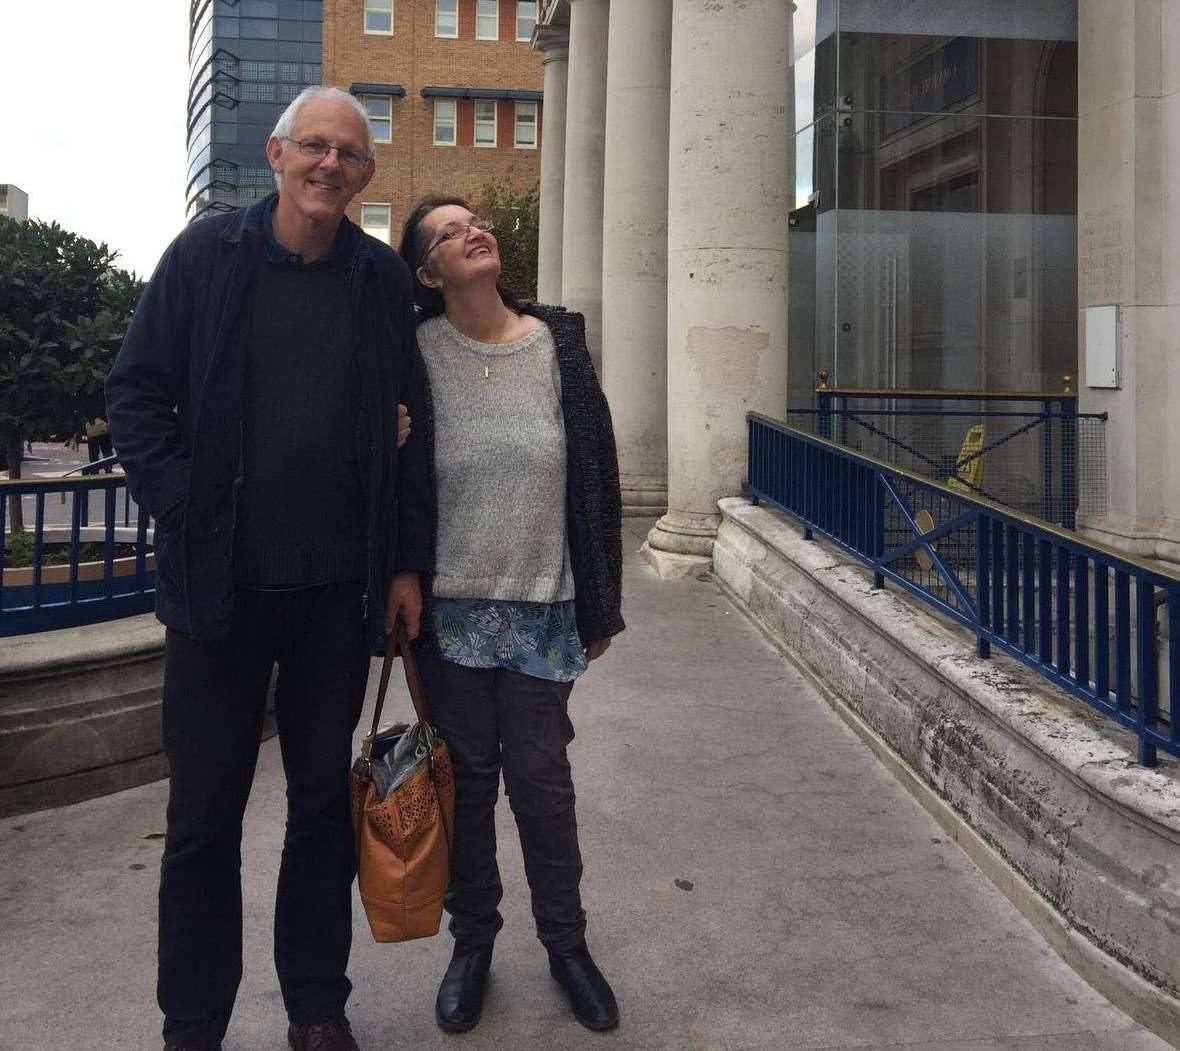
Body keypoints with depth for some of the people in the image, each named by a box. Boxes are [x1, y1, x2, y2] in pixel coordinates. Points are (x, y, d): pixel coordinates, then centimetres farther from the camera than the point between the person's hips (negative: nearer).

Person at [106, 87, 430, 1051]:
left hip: (338, 587, 2)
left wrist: (408, 562, 3)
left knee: (324, 801, 12)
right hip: (219, 582, -1)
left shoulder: (385, 280, 5)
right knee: (203, 815, 7)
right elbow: (137, 391, 1)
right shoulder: (207, 256, 0)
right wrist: (182, 511, -10)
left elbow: (412, 425, 7)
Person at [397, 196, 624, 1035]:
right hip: (451, 609, 0)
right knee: (466, 778, 10)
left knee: (541, 780, 6)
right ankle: (473, 942, 28)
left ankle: (567, 942, 26)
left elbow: (596, 477, 2)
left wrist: (599, 607, 2)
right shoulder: (417, 355, -2)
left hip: (541, 608, 0)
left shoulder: (560, 345, 0)